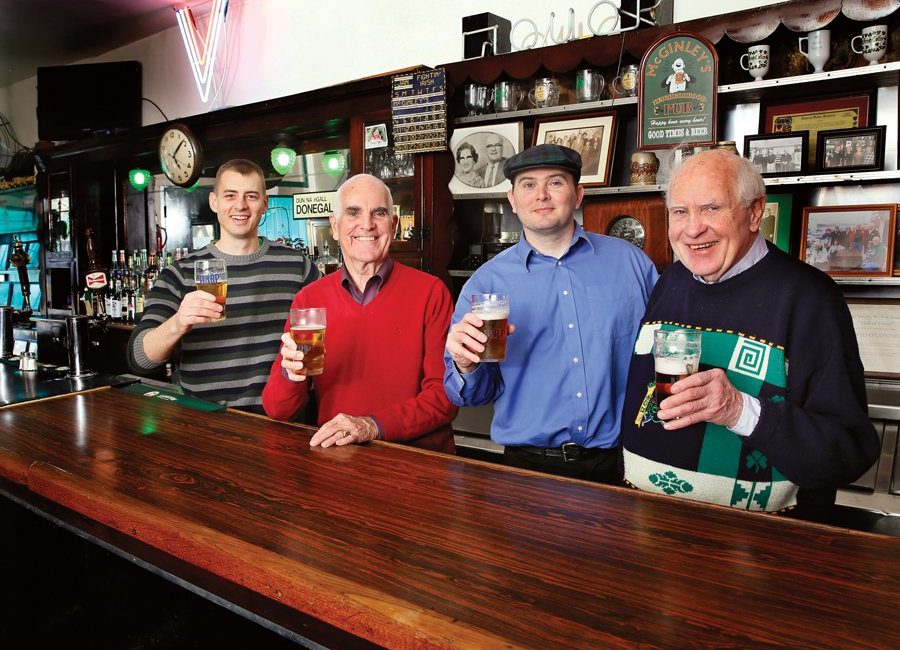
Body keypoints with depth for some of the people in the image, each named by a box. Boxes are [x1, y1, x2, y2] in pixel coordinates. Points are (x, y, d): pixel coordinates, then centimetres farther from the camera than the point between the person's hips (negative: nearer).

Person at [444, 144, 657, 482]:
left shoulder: (629, 260, 1)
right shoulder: (486, 282, -1)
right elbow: (473, 395, 2)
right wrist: (466, 366, -21)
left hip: (618, 463, 1)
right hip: (530, 466, 0)